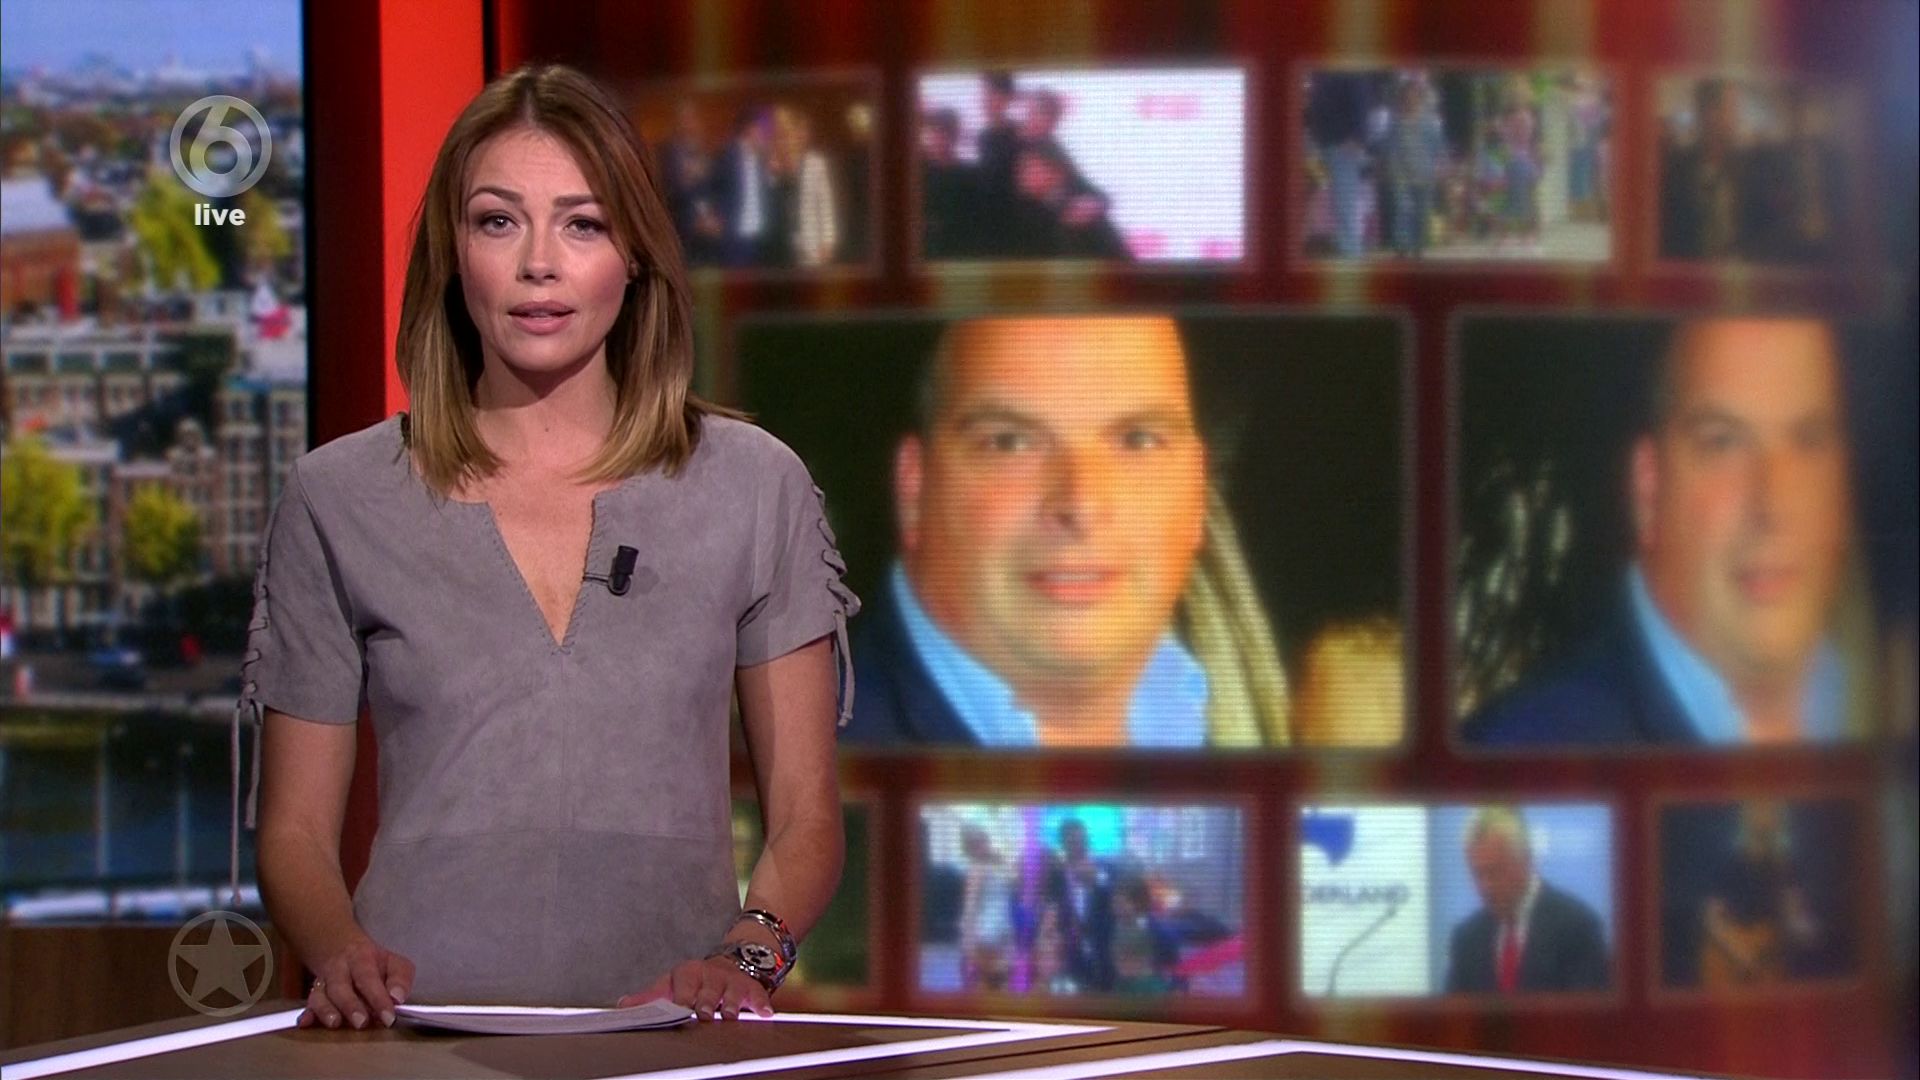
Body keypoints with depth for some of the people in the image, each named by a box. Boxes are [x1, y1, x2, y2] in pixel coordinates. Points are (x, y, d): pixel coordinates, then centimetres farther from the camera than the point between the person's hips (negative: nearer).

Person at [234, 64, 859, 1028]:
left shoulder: (752, 486, 10)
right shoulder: (337, 499, 9)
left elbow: (804, 816, 12)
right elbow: (295, 830, 12)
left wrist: (748, 952, -7)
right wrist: (340, 954, -9)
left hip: (672, 1038, 1)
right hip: (422, 1038, -1)